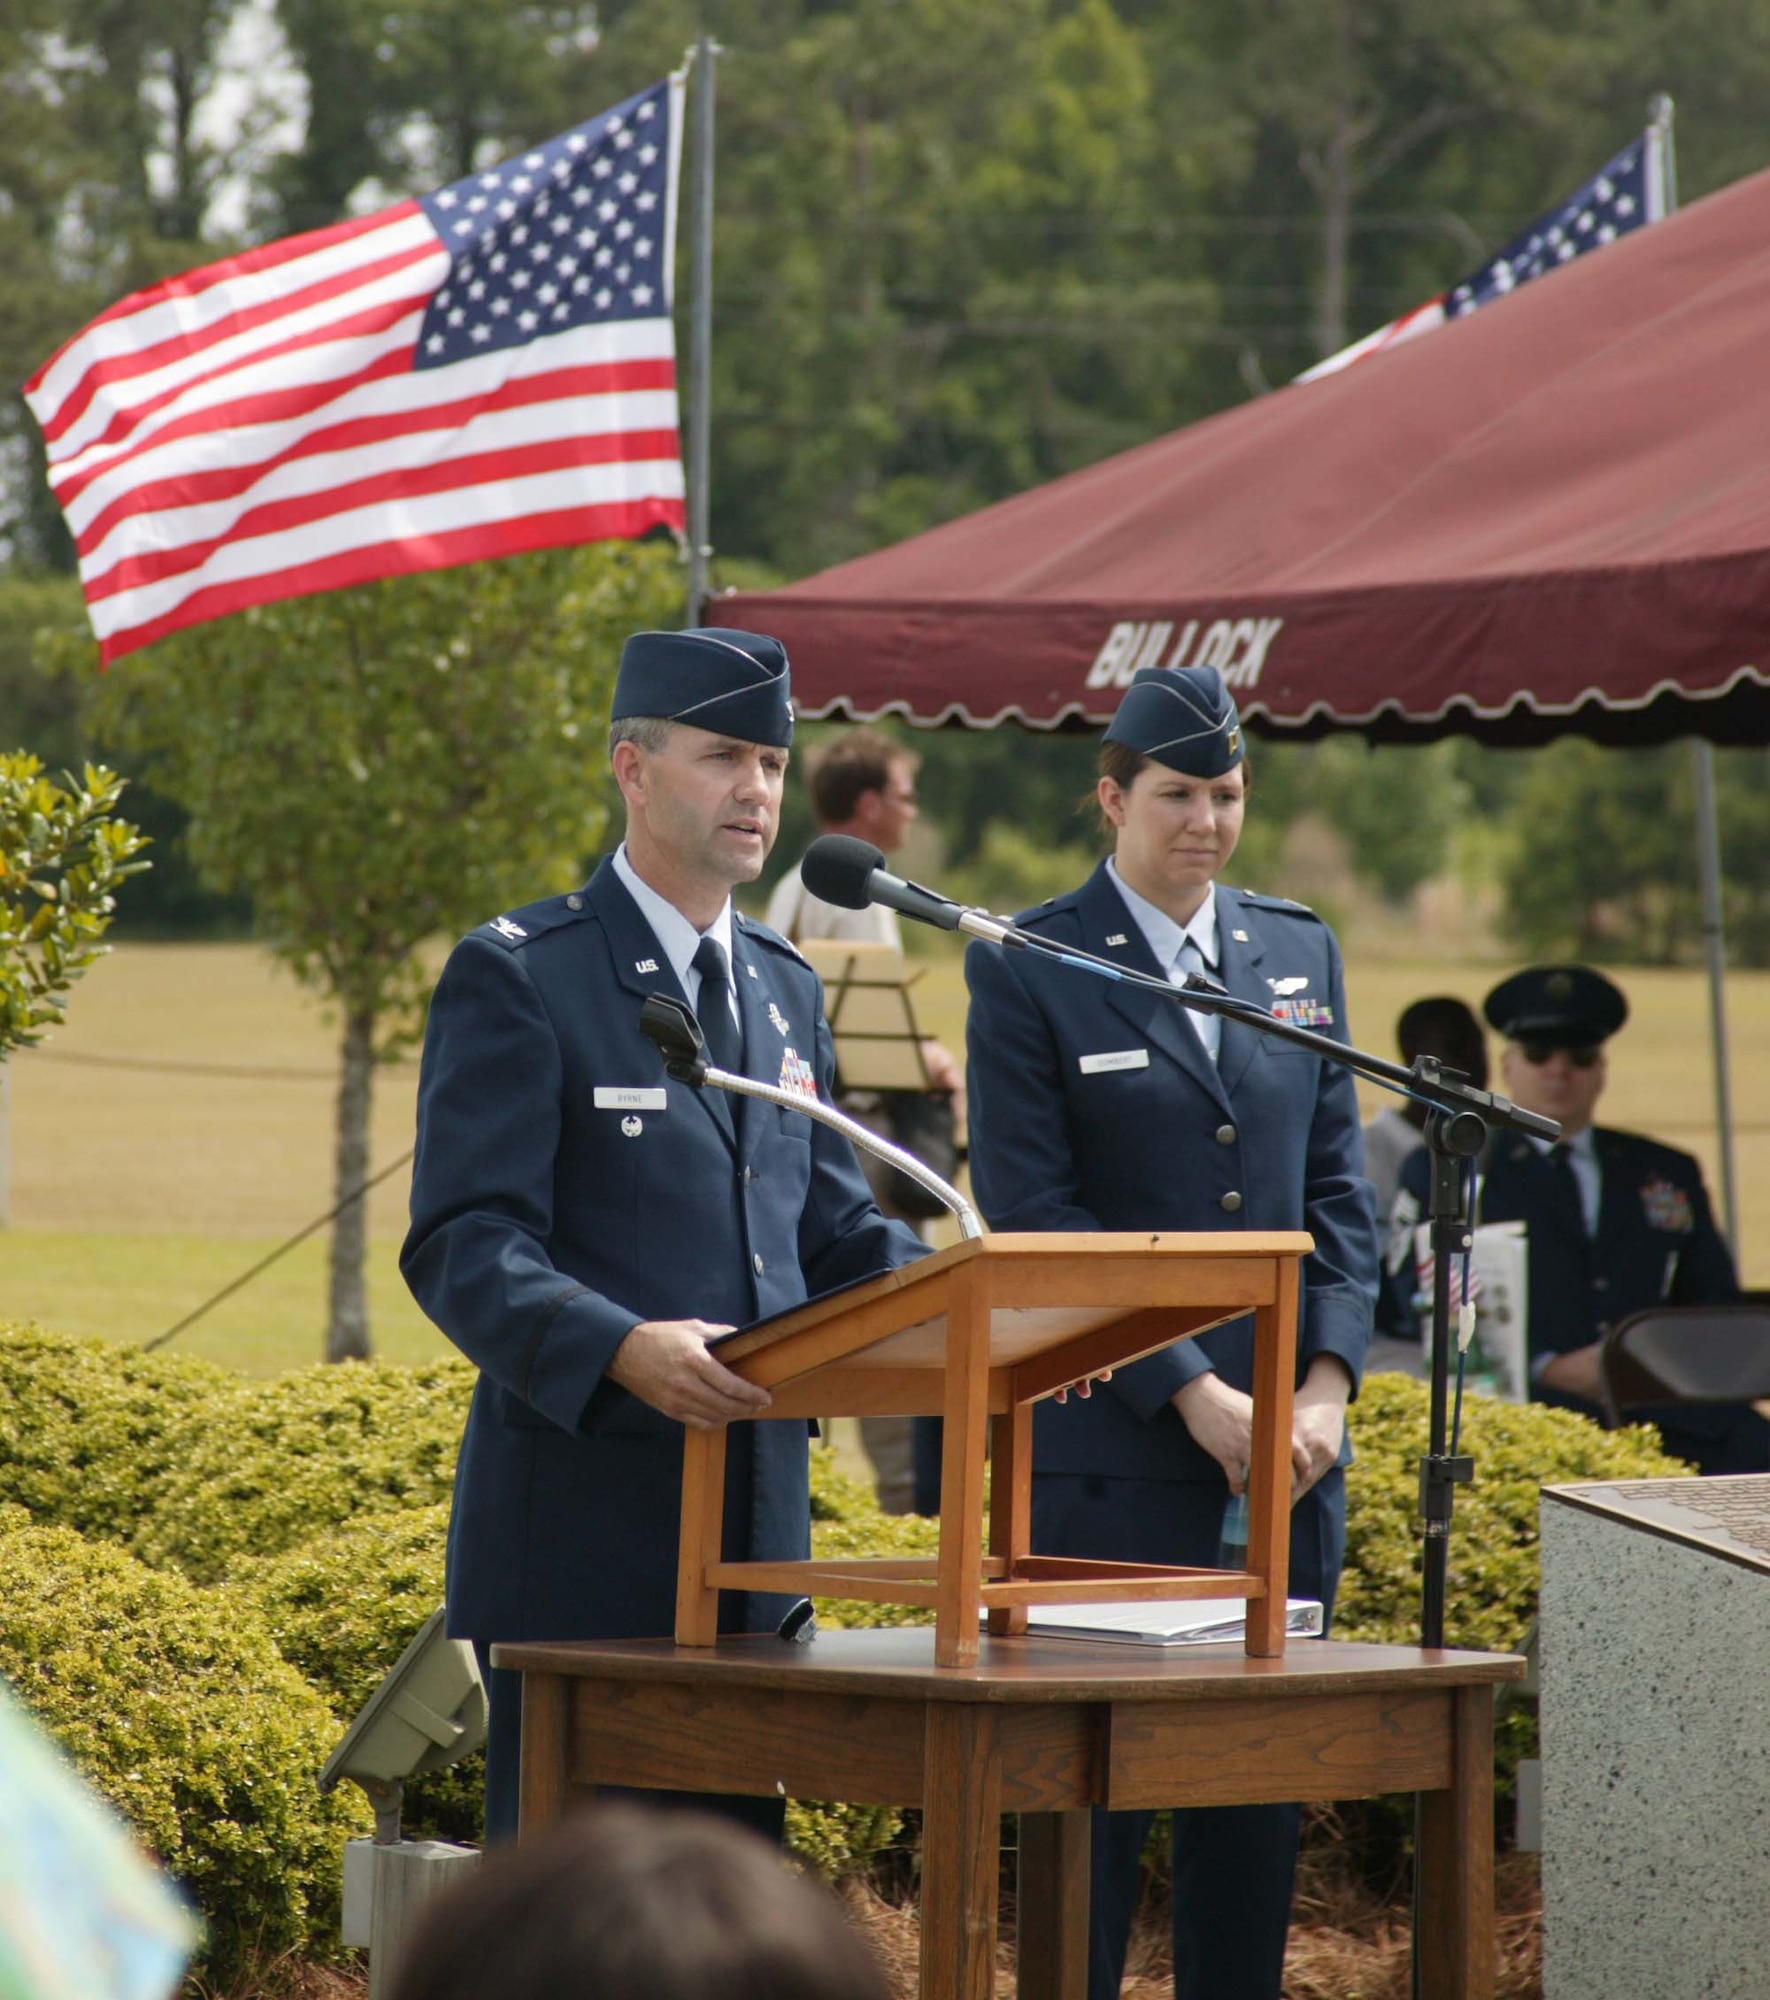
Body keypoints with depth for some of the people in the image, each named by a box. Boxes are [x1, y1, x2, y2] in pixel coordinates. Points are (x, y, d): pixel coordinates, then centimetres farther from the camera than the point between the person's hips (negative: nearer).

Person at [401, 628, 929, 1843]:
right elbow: (463, 1250, -14)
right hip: (581, 1524, -7)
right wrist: (622, 1350, -31)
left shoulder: (787, 991, 17)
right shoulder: (518, 979, -6)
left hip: (758, 1515, 7)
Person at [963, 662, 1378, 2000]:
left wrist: (1326, 1382, -2)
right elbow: (1032, 1213, -8)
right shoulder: (1028, 970, -2)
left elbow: (1338, 1188, 13)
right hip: (1115, 1441, -5)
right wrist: (1194, 1395, -13)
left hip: (1289, 1442, 5)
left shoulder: (1301, 952, 13)